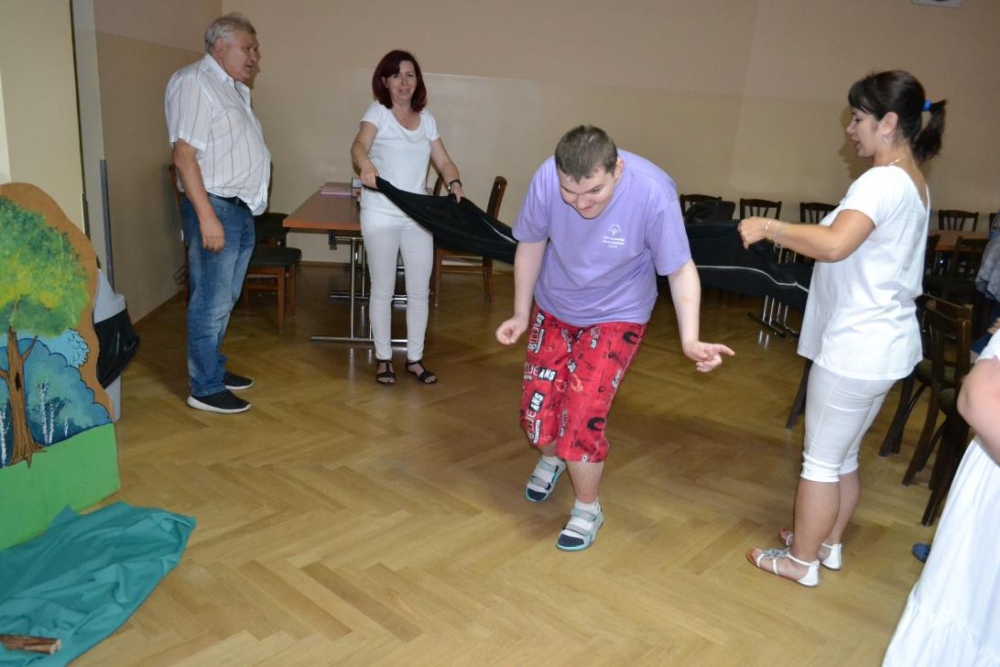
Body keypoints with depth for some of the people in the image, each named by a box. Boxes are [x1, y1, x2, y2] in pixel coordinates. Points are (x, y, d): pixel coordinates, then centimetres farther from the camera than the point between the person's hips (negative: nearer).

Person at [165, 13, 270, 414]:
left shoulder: (233, 88, 18)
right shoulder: (193, 83, -12)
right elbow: (184, 155, -21)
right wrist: (207, 216, -25)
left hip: (241, 208, 9)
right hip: (215, 207, -9)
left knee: (224, 300, 16)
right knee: (211, 302, -4)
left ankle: (213, 368, 29)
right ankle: (205, 389, 6)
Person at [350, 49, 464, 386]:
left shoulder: (426, 118, 9)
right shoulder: (378, 112, -6)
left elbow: (443, 161, 9)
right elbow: (359, 145, -25)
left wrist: (455, 184, -13)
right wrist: (365, 165, -48)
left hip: (418, 216, 4)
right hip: (381, 215, -4)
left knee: (419, 291, 6)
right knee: (382, 290, 6)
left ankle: (415, 358, 20)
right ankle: (383, 358, 19)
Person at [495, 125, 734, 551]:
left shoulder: (653, 192, -31)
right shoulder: (546, 179, -25)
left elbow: (680, 269, -20)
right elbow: (531, 244, -7)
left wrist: (690, 340, -34)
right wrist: (520, 314, -2)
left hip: (616, 316, -3)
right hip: (553, 308, 3)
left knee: (581, 419, -12)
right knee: (536, 412, 4)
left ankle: (588, 509, 17)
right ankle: (552, 457, 42)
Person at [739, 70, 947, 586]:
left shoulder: (882, 182, -19)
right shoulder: (913, 184, 13)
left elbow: (834, 244, -37)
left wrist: (770, 227, -26)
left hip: (856, 346, -10)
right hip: (884, 342, 10)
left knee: (821, 460, 6)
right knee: (844, 455, 22)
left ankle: (801, 560, 21)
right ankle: (828, 543, 38)